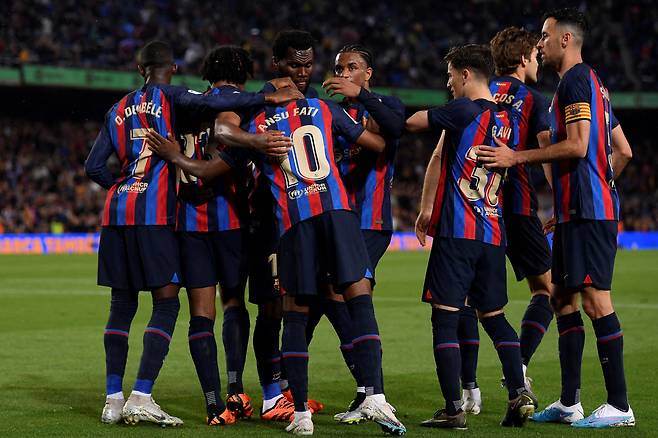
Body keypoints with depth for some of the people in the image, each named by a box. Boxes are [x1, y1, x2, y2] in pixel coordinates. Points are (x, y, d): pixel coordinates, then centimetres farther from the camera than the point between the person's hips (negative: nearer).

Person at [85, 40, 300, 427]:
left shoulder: (119, 110, 18)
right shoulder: (171, 98, 1)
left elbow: (94, 167, 15)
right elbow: (209, 104, -21)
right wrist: (265, 98, -19)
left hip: (118, 210, 6)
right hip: (154, 213, -6)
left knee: (122, 305, 10)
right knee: (166, 303, -3)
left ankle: (114, 399, 8)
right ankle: (142, 397, -14)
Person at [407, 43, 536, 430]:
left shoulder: (464, 110, -8)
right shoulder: (506, 119, 13)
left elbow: (412, 122, -3)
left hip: (457, 229, -7)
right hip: (494, 232, 7)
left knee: (445, 318, -4)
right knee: (494, 316, 15)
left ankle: (454, 409, -7)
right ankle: (520, 393, 5)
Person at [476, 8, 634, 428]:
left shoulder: (575, 81, -10)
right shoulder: (594, 84, 21)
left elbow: (577, 145, -20)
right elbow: (622, 151, 22)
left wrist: (517, 157, -15)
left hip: (586, 212, -11)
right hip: (576, 211, 11)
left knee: (596, 299, -11)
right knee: (564, 299, 11)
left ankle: (620, 406, -10)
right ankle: (569, 404, 14)